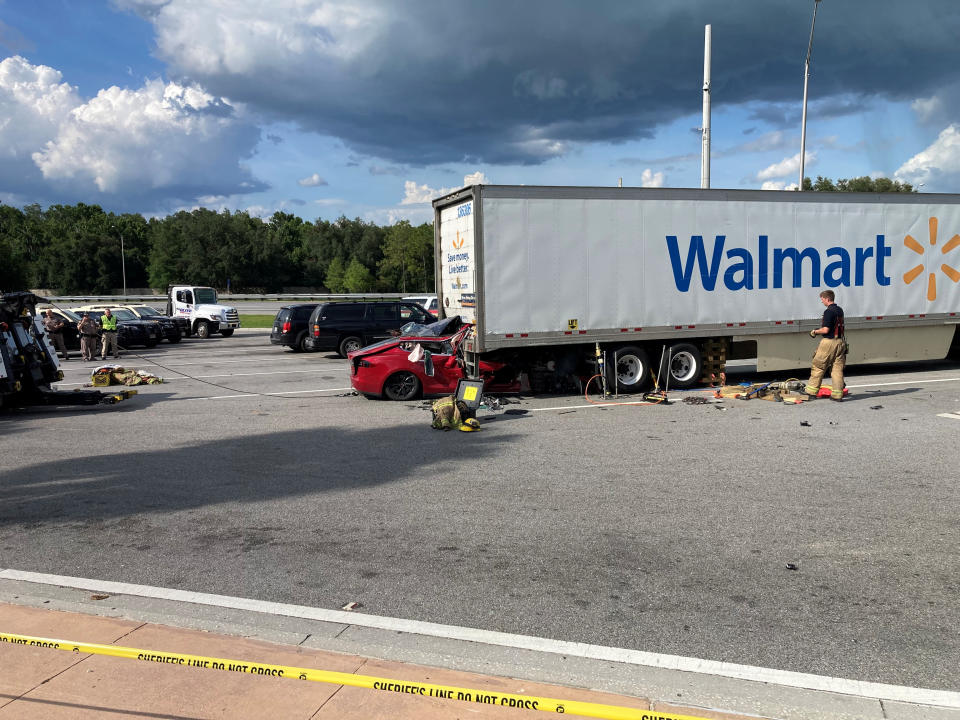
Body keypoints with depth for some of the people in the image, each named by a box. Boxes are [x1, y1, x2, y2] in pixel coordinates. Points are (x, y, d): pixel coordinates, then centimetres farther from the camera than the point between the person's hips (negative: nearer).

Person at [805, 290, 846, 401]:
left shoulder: (829, 311, -15)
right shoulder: (840, 310, 13)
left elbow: (826, 330, -19)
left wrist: (815, 332, -2)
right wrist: (820, 329, 21)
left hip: (829, 342, -8)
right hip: (840, 341, 8)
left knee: (818, 367, 3)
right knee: (837, 369, 6)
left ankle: (811, 391, 10)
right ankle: (837, 394, 5)